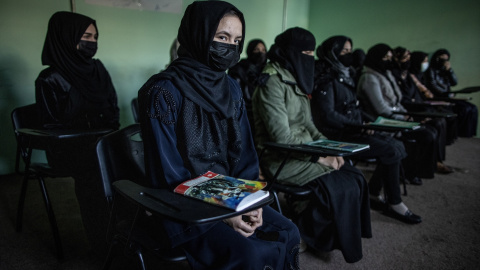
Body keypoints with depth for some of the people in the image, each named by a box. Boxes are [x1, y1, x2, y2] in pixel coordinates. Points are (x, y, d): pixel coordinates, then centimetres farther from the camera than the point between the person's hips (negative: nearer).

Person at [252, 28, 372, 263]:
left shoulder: (296, 80, 12)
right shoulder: (273, 83, -17)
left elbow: (308, 125, 14)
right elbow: (282, 138, -22)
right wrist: (320, 157, -17)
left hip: (303, 153, 9)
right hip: (281, 160, -8)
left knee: (355, 177, -3)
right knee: (340, 187, -16)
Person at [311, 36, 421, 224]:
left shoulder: (345, 76, 15)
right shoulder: (326, 80, -12)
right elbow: (328, 116, -19)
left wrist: (364, 123, 4)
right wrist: (359, 124, -14)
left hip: (351, 131, 9)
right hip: (337, 136, -9)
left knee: (398, 146, -2)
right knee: (391, 151, -16)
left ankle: (373, 195, 7)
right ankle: (394, 204, -2)